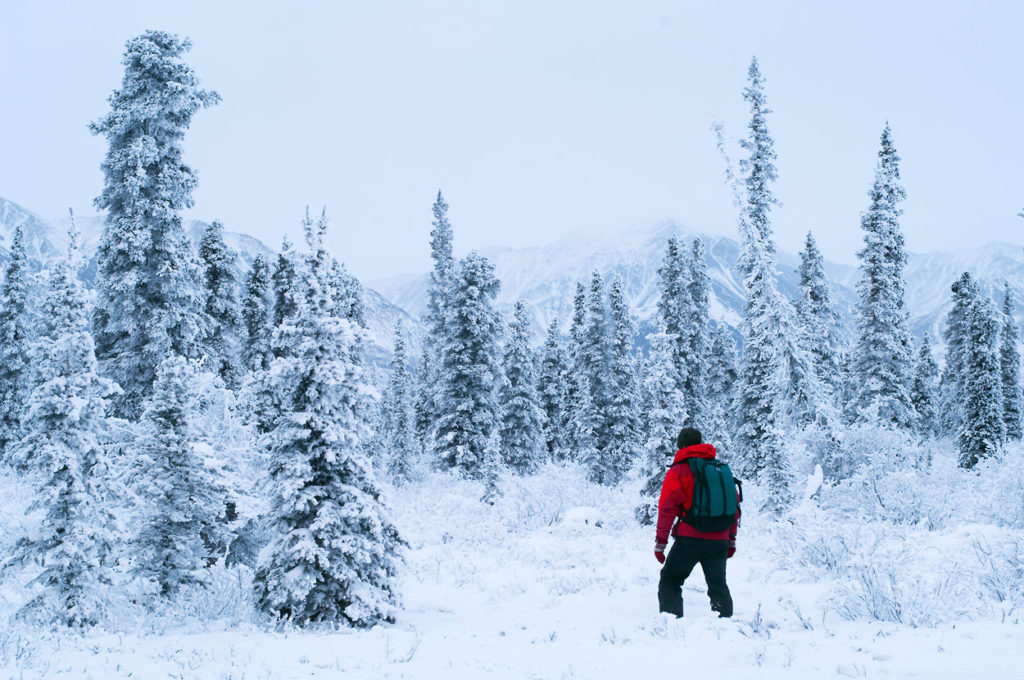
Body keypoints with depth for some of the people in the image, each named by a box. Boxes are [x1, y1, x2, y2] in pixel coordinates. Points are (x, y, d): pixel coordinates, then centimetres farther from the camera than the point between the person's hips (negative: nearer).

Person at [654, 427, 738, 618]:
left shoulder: (678, 471, 0)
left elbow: (667, 507, -6)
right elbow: (734, 506, 16)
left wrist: (660, 541, -3)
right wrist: (732, 538, 24)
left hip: (690, 539, -4)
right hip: (719, 540, 4)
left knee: (670, 581, 8)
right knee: (718, 584, 14)